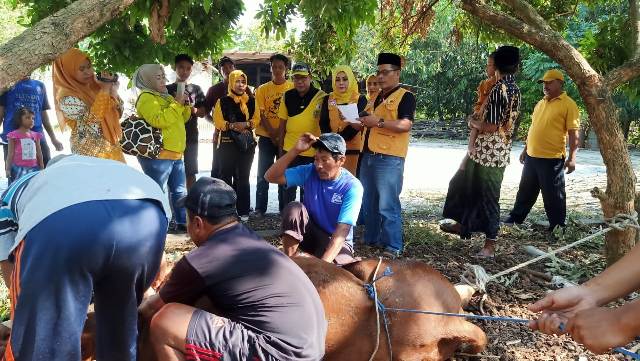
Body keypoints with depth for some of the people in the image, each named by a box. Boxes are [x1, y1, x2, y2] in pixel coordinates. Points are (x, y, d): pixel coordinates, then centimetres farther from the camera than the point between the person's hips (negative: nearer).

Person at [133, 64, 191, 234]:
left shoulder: (166, 97, 20)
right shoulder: (146, 98, -9)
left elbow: (180, 120, 27)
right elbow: (157, 121, -24)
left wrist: (185, 106, 8)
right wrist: (176, 105, -18)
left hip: (175, 154, 10)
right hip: (157, 155, -9)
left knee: (179, 191, 15)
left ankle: (181, 222, 24)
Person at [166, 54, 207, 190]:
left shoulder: (196, 89, 9)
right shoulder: (167, 89, 6)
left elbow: (202, 112, 6)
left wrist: (193, 109, -14)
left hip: (190, 136, 1)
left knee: (190, 172, 6)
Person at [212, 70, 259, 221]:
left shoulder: (251, 101, 9)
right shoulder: (223, 101, 1)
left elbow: (256, 119, 4)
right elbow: (218, 121, -5)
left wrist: (246, 124, -15)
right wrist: (233, 125, -19)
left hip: (247, 143, 2)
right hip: (227, 143, -2)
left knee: (243, 177, 8)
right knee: (226, 176, 0)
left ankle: (243, 211, 13)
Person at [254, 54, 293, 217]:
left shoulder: (292, 88, 2)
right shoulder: (262, 89, 4)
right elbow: (261, 115, -1)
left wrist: (281, 133, -10)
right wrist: (273, 134, -10)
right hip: (266, 137, 1)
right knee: (263, 175, 4)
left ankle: (285, 208, 16)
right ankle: (260, 209, 11)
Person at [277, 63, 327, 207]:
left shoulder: (321, 96, -9)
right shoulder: (287, 96, 1)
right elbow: (283, 122, 7)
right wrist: (281, 145, 7)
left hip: (312, 150, -2)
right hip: (290, 149, 3)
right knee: (287, 186, 11)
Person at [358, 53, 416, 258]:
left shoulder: (405, 97, -4)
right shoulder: (377, 98, 20)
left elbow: (405, 125, -17)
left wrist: (379, 122, -23)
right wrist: (362, 121, 9)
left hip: (389, 159, -8)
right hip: (368, 156, 8)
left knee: (388, 205, -7)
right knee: (368, 203, 13)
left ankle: (393, 247, 0)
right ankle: (371, 239, 25)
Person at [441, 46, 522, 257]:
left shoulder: (498, 89, -19)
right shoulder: (515, 90, 10)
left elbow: (490, 126, -22)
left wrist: (473, 123, -4)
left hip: (489, 153, -9)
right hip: (500, 151, 9)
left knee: (488, 197, -1)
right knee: (463, 183, 22)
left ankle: (490, 244, 9)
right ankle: (462, 224, 37)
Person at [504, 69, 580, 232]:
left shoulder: (568, 104, -9)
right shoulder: (540, 103, 15)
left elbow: (574, 133, -13)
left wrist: (571, 157, -19)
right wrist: (525, 149, 22)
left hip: (552, 159, -7)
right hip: (531, 157, 7)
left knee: (553, 195, 2)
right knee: (525, 191, 17)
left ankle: (557, 227, 15)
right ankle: (515, 218, 29)